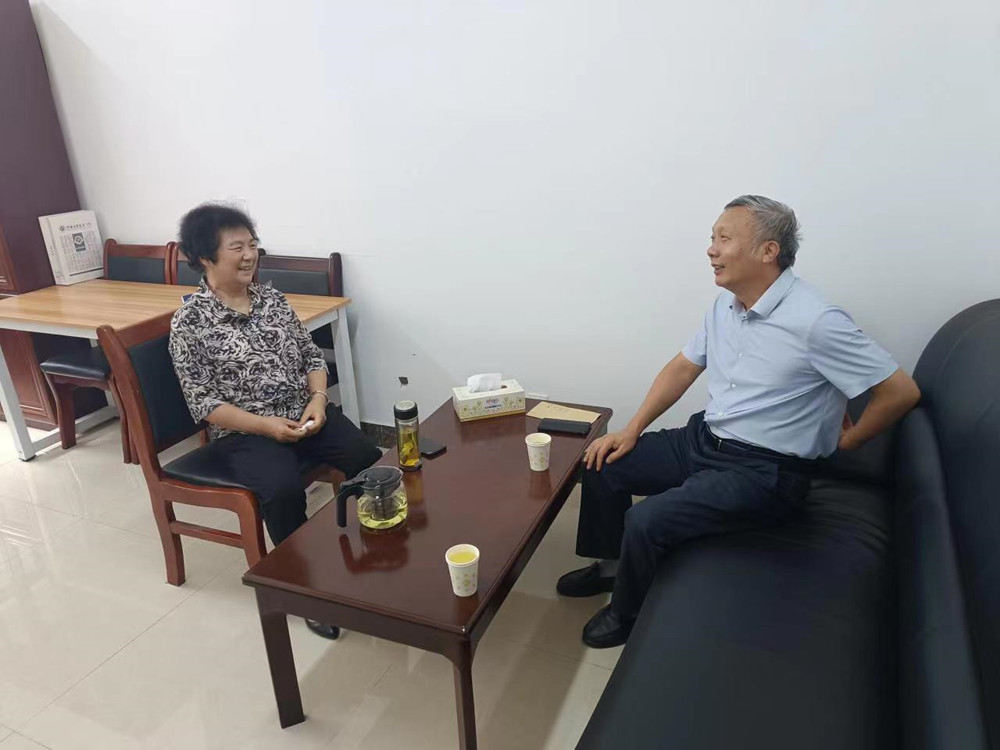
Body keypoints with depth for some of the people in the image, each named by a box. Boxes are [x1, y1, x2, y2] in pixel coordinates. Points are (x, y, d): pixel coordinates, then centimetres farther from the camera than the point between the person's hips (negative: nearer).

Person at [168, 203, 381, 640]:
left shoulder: (272, 297, 7)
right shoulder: (189, 322, -7)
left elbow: (313, 356, 10)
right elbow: (202, 403, -9)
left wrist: (318, 400, -9)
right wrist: (265, 425, -20)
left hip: (306, 414, 4)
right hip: (243, 432, -4)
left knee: (371, 461, -20)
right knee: (284, 490, -33)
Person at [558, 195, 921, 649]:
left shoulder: (815, 322, -22)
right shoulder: (726, 304, 2)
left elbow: (901, 391, -15)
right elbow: (683, 367, 11)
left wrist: (845, 442, -2)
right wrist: (632, 430, 5)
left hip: (763, 470, -8)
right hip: (704, 438, 8)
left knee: (647, 520, -22)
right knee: (605, 463, 4)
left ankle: (627, 614, 8)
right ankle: (610, 565, 25)